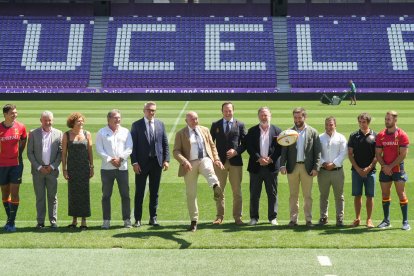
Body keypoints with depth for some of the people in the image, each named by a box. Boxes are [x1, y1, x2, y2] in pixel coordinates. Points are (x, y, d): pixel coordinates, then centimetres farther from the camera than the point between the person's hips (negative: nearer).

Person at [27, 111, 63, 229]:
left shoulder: (58, 134, 4)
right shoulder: (33, 133, 3)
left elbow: (61, 152, 4)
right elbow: (30, 152, 1)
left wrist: (52, 166, -6)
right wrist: (39, 167, -7)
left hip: (52, 169, 0)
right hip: (38, 170, 0)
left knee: (52, 196, 3)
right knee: (40, 197, 3)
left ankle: (53, 221, 10)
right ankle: (40, 221, 9)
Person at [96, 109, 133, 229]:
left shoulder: (125, 132, 10)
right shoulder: (102, 132, 5)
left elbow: (129, 148, 3)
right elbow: (99, 149, -2)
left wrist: (120, 159, -11)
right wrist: (110, 160, -12)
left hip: (122, 167, 1)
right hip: (107, 168, -1)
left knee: (125, 194, 1)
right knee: (106, 195, 2)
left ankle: (127, 219, 8)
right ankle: (106, 220, 8)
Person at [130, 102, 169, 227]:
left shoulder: (160, 124, 8)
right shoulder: (136, 125, -1)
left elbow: (165, 143, 9)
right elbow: (133, 145, -4)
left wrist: (166, 160, 0)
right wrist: (134, 162, -11)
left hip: (157, 162, 3)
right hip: (142, 163, -3)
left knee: (154, 192, 9)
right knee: (139, 192, 3)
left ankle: (153, 218, 17)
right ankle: (137, 219, 9)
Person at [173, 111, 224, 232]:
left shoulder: (205, 130, 16)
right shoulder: (180, 134, 6)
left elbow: (212, 146, 22)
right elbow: (176, 151, -1)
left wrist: (216, 159, 7)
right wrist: (184, 161, -19)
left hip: (205, 159, 1)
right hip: (190, 164, 0)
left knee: (209, 170, -38)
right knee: (191, 194, 2)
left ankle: (217, 188, -67)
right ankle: (194, 221, 13)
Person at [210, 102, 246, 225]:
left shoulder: (240, 125, 5)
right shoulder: (215, 125, 8)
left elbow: (245, 143, 4)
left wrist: (237, 151, -12)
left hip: (235, 161, -1)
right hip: (220, 161, 1)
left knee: (237, 191, 3)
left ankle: (237, 217, 10)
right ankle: (219, 216, 13)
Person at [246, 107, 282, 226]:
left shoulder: (277, 131, 5)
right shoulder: (252, 131, 6)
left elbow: (280, 148, 0)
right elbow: (249, 147, -1)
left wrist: (270, 159, -12)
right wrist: (259, 158, -13)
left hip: (271, 166, 0)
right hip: (256, 166, 1)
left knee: (272, 193, 4)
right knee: (254, 194, 4)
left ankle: (272, 217, 12)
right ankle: (254, 217, 12)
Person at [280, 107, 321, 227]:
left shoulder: (313, 132, 3)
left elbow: (317, 152, 0)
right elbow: (284, 150, 3)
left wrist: (316, 167, -8)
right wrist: (282, 165, -9)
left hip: (307, 167, -1)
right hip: (292, 167, 1)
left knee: (307, 195, 4)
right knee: (293, 195, 6)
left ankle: (308, 219, 11)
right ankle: (293, 219, 10)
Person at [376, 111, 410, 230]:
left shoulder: (402, 135, -6)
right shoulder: (381, 135, 5)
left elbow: (403, 154, -10)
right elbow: (378, 153, 5)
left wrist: (390, 166, -13)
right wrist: (384, 166, -10)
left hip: (398, 169, -4)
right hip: (385, 170, 4)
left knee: (401, 194, -3)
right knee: (385, 195, 7)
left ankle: (405, 221, 2)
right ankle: (386, 220, 16)